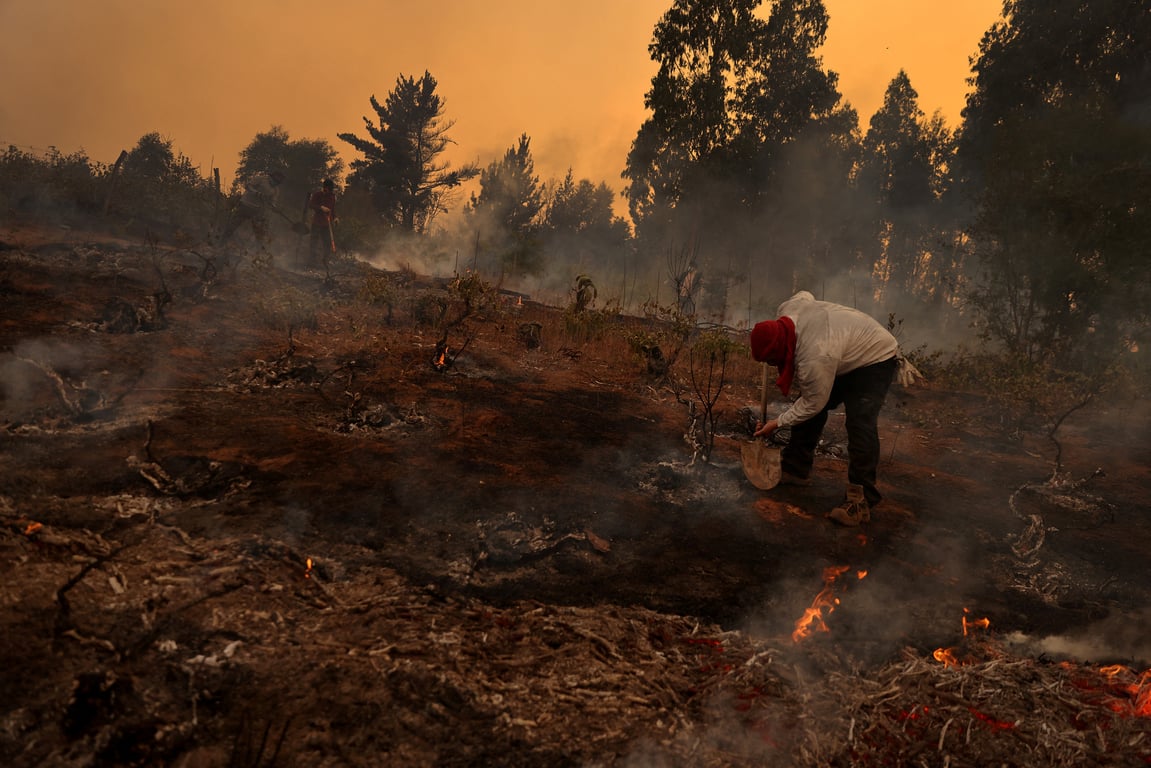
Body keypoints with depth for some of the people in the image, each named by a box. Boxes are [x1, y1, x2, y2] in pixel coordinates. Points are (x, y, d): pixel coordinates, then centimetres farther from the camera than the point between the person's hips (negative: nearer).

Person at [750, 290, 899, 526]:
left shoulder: (814, 360, -42)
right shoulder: (787, 310, -19)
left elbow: (813, 403, -26)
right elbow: (805, 295, 6)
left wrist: (778, 423, -13)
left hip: (876, 359, -10)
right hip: (845, 353, 10)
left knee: (860, 425, -23)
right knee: (807, 407, 8)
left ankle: (861, 501, -21)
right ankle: (794, 469, 21)